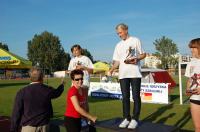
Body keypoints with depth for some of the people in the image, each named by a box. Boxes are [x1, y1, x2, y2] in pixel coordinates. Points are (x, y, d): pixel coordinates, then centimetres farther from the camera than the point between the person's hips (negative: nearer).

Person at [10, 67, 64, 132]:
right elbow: (57, 92, 21)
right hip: (44, 126, 2)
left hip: (28, 126, -2)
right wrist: (62, 85, 43)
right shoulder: (47, 90, -2)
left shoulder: (22, 92, -9)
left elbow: (16, 112, -8)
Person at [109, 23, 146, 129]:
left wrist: (136, 58, -14)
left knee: (136, 97, -2)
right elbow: (117, 61, 12)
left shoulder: (135, 40, 5)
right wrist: (111, 70, -4)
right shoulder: (118, 45, 15)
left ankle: (135, 119, 6)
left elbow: (143, 54, 6)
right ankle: (126, 118, 14)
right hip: (123, 74, 4)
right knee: (125, 97, 6)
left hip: (135, 73, -4)